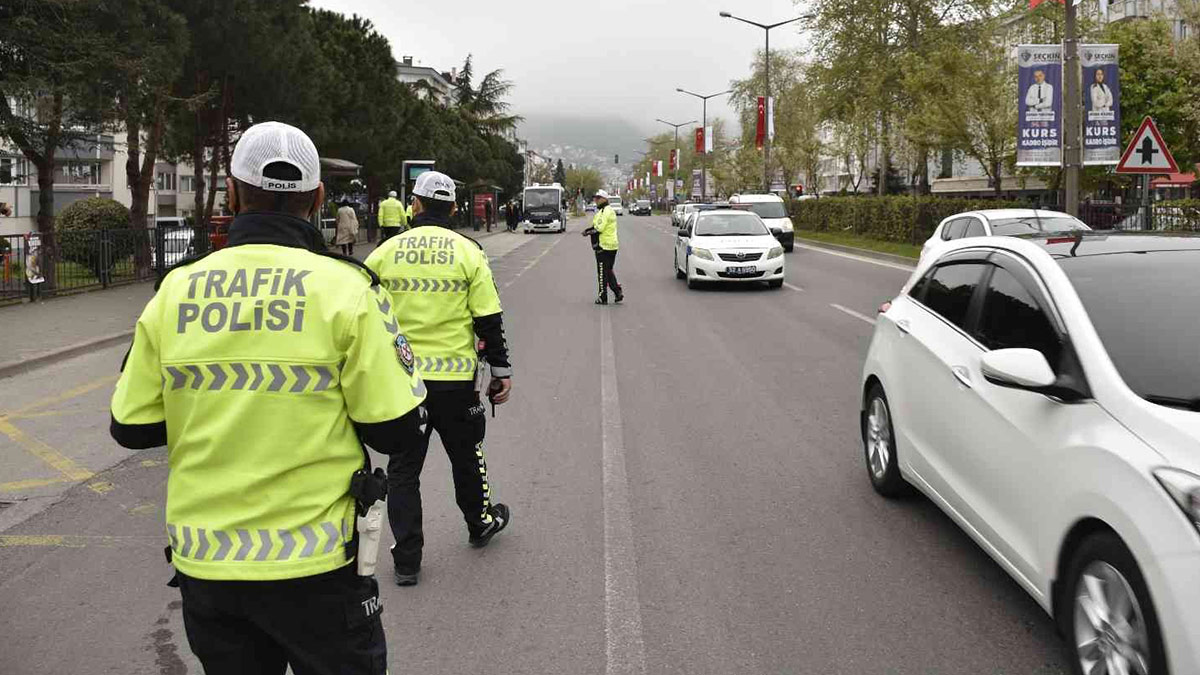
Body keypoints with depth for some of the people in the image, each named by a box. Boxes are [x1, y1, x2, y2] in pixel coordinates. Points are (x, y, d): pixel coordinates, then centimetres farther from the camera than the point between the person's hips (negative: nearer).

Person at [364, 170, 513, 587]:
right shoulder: (468, 252, -5)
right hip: (455, 377, 0)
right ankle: (480, 523, 41)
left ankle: (406, 560, 12)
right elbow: (488, 319, -5)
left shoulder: (386, 252, -1)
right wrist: (501, 369, 5)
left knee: (403, 468, 9)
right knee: (466, 454, 21)